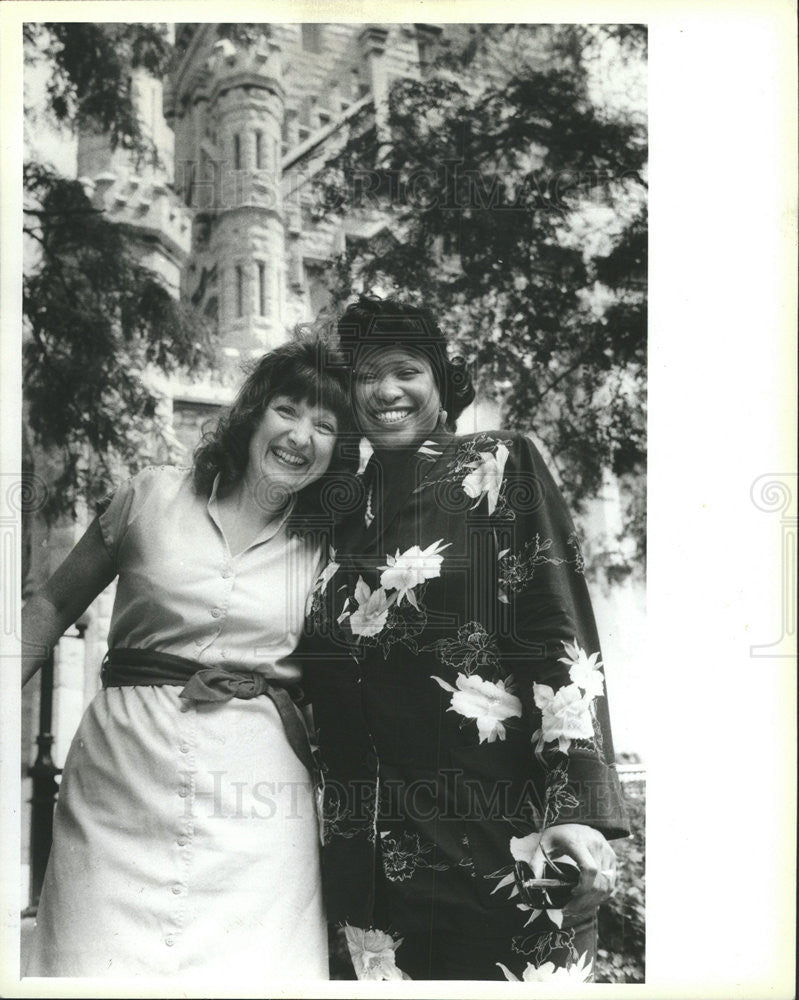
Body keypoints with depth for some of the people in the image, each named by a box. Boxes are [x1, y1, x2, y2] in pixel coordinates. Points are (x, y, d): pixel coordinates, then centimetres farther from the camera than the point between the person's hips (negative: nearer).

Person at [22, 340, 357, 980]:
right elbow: (54, 605, 11)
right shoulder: (155, 496, 4)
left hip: (257, 778, 1)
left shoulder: (325, 549, 7)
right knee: (100, 960, -3)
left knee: (250, 968, -3)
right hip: (123, 765, 0)